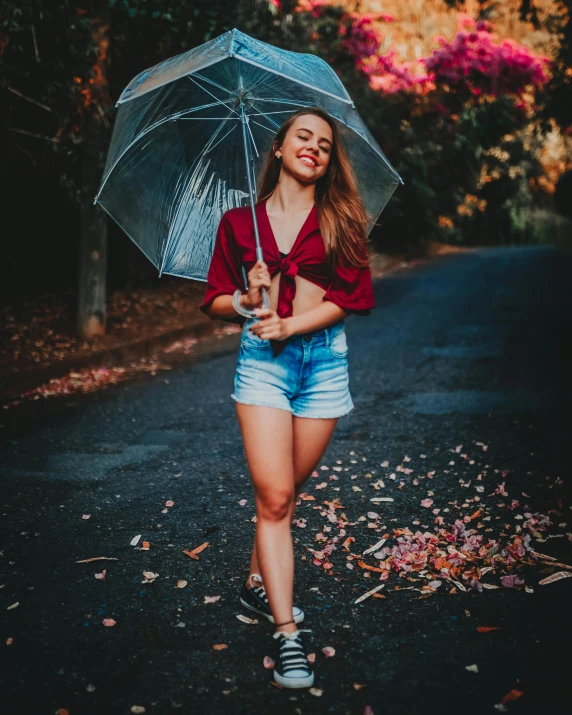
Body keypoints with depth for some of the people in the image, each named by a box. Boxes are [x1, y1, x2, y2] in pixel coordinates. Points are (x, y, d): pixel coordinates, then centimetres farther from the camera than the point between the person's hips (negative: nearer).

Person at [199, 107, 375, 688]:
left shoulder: (340, 220, 7)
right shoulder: (238, 222, 9)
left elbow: (353, 296, -3)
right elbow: (213, 301, 11)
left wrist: (291, 324, -13)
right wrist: (247, 300, -11)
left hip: (324, 361, 1)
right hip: (262, 359, -1)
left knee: (285, 492, 9)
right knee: (274, 497, -10)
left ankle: (258, 583, 32)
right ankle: (288, 634, -7)